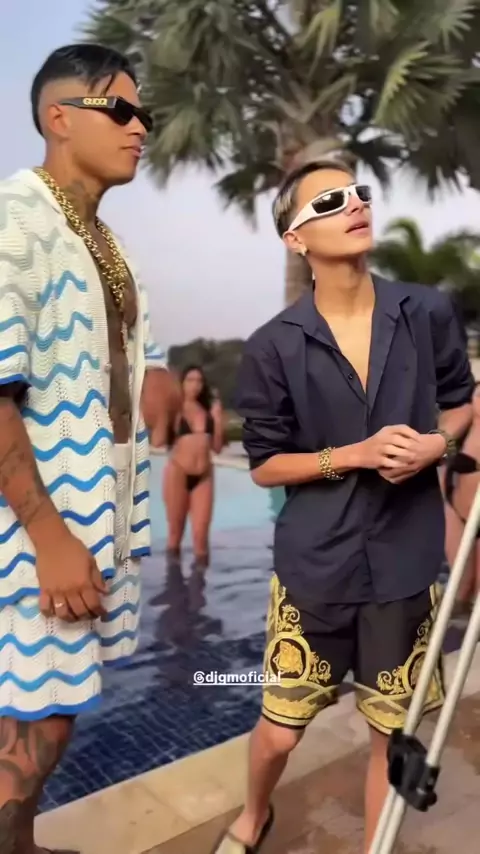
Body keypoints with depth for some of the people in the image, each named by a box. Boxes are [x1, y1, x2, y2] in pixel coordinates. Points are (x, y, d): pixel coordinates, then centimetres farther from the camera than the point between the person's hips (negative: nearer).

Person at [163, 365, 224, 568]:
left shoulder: (210, 408, 10)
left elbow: (217, 447, 9)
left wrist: (218, 421, 0)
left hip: (204, 476, 2)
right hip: (178, 474, -2)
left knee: (200, 534, -4)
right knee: (175, 532, 8)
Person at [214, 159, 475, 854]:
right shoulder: (274, 346, -9)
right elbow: (265, 465, -3)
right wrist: (358, 454, -17)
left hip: (404, 560, 2)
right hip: (314, 563, -1)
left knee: (394, 732, 15)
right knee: (281, 730, 13)